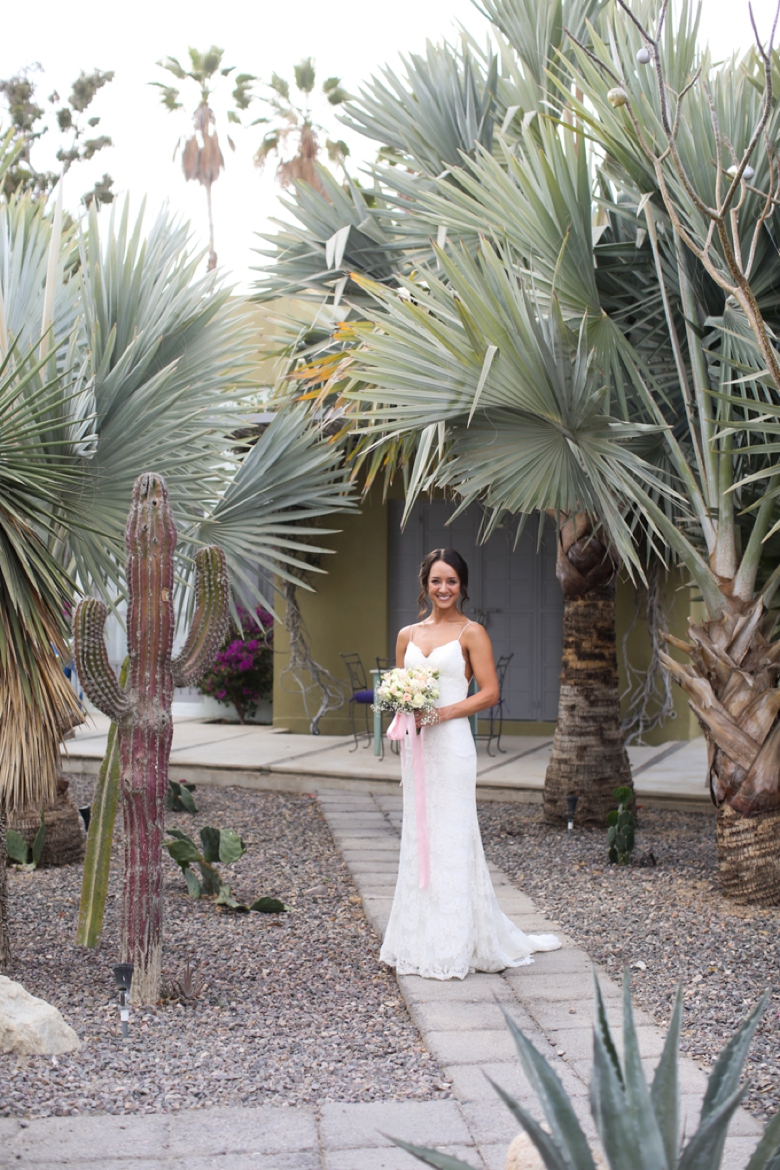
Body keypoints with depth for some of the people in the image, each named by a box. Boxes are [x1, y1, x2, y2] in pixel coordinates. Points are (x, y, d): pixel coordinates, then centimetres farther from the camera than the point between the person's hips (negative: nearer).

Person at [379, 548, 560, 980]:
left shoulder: (471, 633, -2)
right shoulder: (407, 635, 13)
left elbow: (490, 692, -7)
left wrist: (442, 713, -16)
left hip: (451, 745, -5)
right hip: (416, 746, 5)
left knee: (451, 838, -2)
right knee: (418, 838, 8)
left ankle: (452, 948, 6)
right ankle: (419, 942, 18)